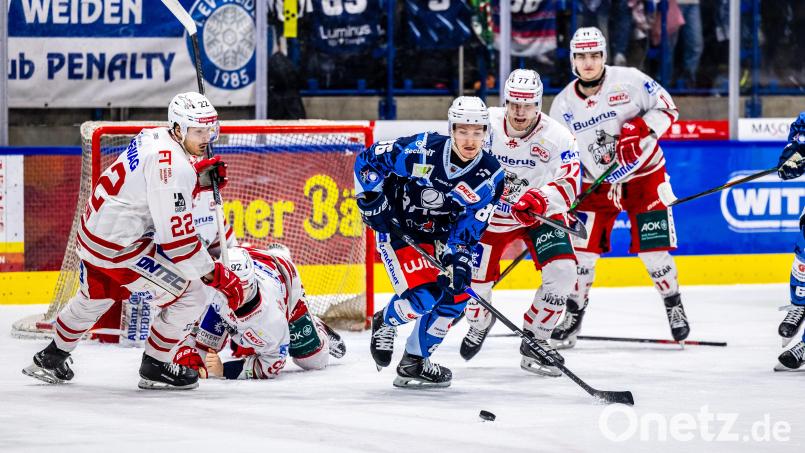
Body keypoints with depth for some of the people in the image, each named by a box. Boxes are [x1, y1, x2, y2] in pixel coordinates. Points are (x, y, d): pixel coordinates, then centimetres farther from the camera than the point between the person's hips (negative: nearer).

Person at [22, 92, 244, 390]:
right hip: (120, 245, -10)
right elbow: (176, 237, -26)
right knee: (190, 296, -4)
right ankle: (154, 368, 10)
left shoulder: (155, 137, 3)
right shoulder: (173, 164, -25)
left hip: (93, 230, 10)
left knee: (94, 298, 34)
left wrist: (201, 177, 4)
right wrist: (215, 274, -21)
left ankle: (50, 358, 52)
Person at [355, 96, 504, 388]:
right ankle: (386, 322, 17)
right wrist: (370, 199, -18)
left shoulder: (490, 176, -14)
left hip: (438, 235, 5)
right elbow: (368, 159, -13)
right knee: (422, 296, -19)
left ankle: (414, 363, 13)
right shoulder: (422, 150, -25)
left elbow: (471, 224, -14)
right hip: (396, 227, -5)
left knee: (456, 294, -4)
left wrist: (458, 257, -29)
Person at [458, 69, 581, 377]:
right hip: (490, 213, 1)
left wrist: (541, 198, -47)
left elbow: (569, 183, -29)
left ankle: (534, 340, -2)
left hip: (540, 215, -1)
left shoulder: (556, 136, -21)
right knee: (476, 277, -2)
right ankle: (479, 324, 36)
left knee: (562, 272, -19)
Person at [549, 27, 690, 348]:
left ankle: (674, 306, 16)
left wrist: (640, 129, -25)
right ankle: (572, 316, 12)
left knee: (652, 249, -5)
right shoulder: (563, 104, -4)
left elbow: (666, 108, -8)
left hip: (645, 174, -3)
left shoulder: (629, 81, -13)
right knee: (582, 248, -4)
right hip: (597, 183, 3)